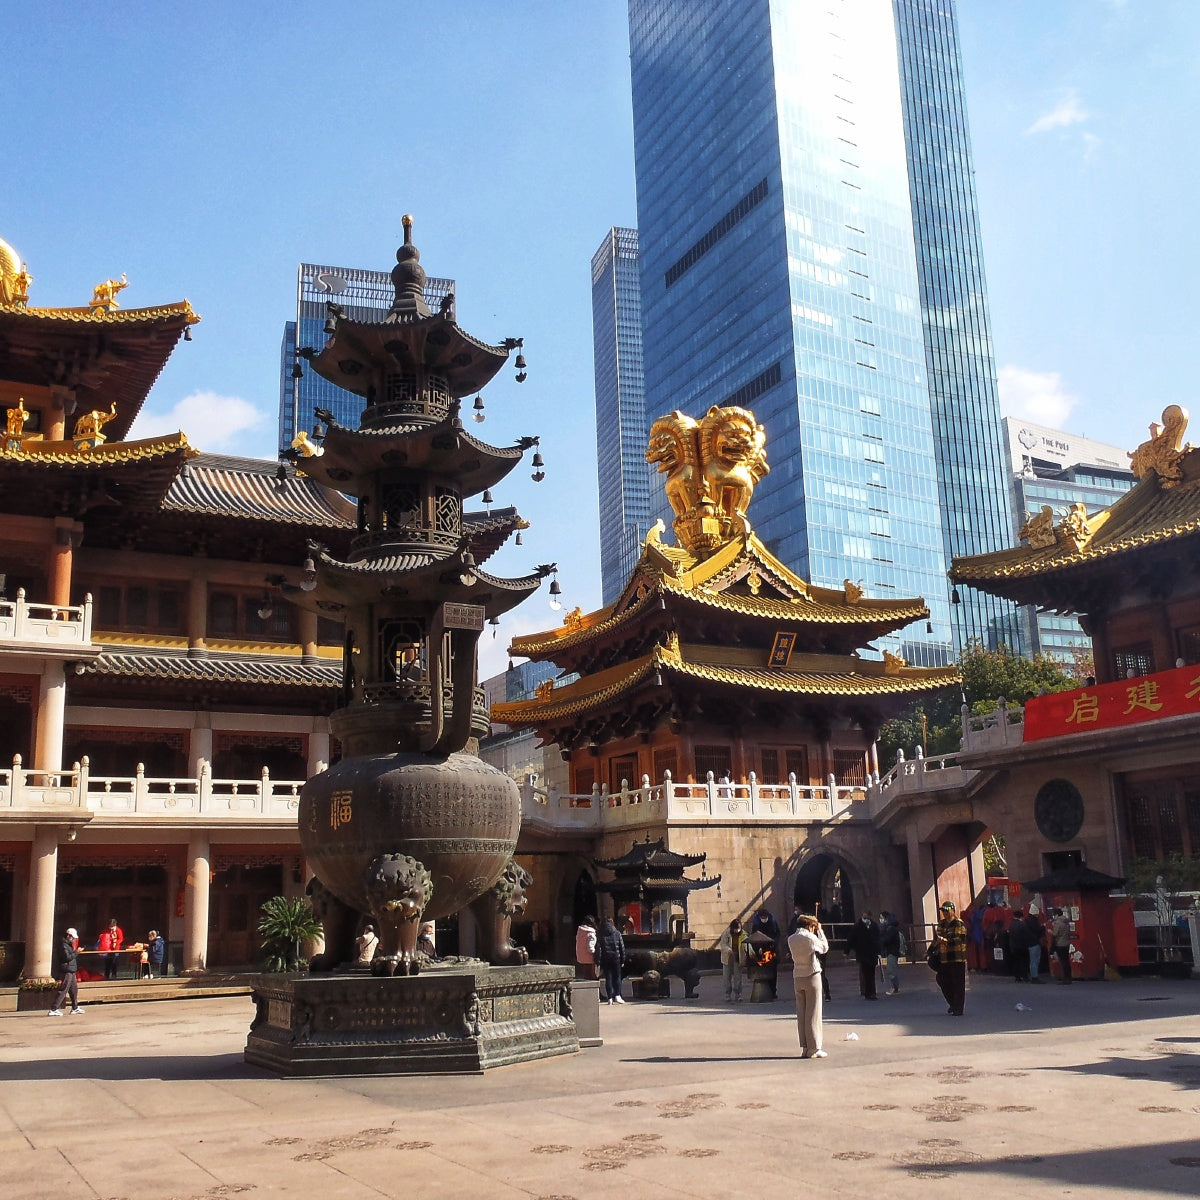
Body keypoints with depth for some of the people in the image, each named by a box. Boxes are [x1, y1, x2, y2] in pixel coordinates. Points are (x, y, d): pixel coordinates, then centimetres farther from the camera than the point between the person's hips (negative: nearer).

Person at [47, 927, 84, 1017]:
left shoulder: (68, 945, 18)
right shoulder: (64, 946, -13)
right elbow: (68, 957, -21)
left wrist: (75, 951, 6)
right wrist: (76, 952, -15)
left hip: (72, 971, 10)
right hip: (67, 971, -10)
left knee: (74, 989, 16)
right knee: (63, 990, -10)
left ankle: (75, 1008, 25)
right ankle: (53, 1009, -9)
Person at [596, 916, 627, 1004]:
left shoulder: (600, 934, -1)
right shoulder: (617, 933, 2)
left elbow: (598, 948, -5)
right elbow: (622, 947, 3)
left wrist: (598, 962, -4)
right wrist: (622, 960, 8)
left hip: (605, 959, 0)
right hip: (616, 958, 0)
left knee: (608, 978, 4)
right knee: (617, 977, 8)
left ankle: (610, 998, 2)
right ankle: (617, 996, -3)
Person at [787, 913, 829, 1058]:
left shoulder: (791, 939, 5)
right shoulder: (810, 937, -12)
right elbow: (825, 948, 2)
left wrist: (816, 931, 19)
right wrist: (820, 931, 11)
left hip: (797, 978, 5)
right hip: (812, 976, -5)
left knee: (801, 1013, 8)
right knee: (813, 1013, -1)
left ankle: (804, 1048, 8)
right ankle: (814, 1048, 0)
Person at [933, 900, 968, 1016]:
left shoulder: (959, 924, -7)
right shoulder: (941, 924, 14)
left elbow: (960, 940, -19)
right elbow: (937, 938, 24)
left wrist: (945, 940, -28)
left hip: (957, 959, -7)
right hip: (944, 959, 7)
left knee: (958, 984, -2)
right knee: (942, 981, 9)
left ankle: (958, 1009, 6)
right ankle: (953, 1004, 28)